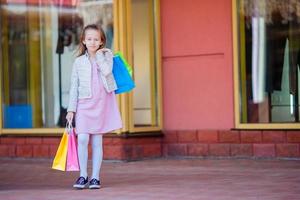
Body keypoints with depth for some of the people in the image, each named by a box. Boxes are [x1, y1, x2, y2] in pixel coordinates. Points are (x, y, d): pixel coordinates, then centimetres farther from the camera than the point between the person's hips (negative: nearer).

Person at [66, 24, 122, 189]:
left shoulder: (107, 55, 5)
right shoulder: (79, 62, 6)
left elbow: (107, 70, -16)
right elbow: (74, 87, 7)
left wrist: (99, 54, -7)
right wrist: (71, 109, 3)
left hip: (102, 103, 0)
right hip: (84, 104, 0)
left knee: (97, 141, 2)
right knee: (82, 139, -12)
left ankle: (95, 177, 8)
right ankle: (83, 175, -1)